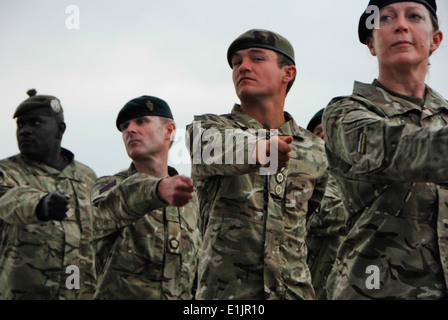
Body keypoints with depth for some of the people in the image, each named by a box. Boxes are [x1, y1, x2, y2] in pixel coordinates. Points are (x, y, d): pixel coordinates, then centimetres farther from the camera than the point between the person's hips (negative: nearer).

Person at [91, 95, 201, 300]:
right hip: (118, 294, -1)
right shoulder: (107, 187, 5)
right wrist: (159, 190, -37)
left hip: (181, 297, 1)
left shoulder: (191, 200, 17)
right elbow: (116, 203, -19)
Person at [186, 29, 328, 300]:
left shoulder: (315, 150, 14)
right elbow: (215, 149, -21)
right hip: (223, 291, -2)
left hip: (295, 291, 2)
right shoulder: (205, 128, 3)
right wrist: (261, 150, -41)